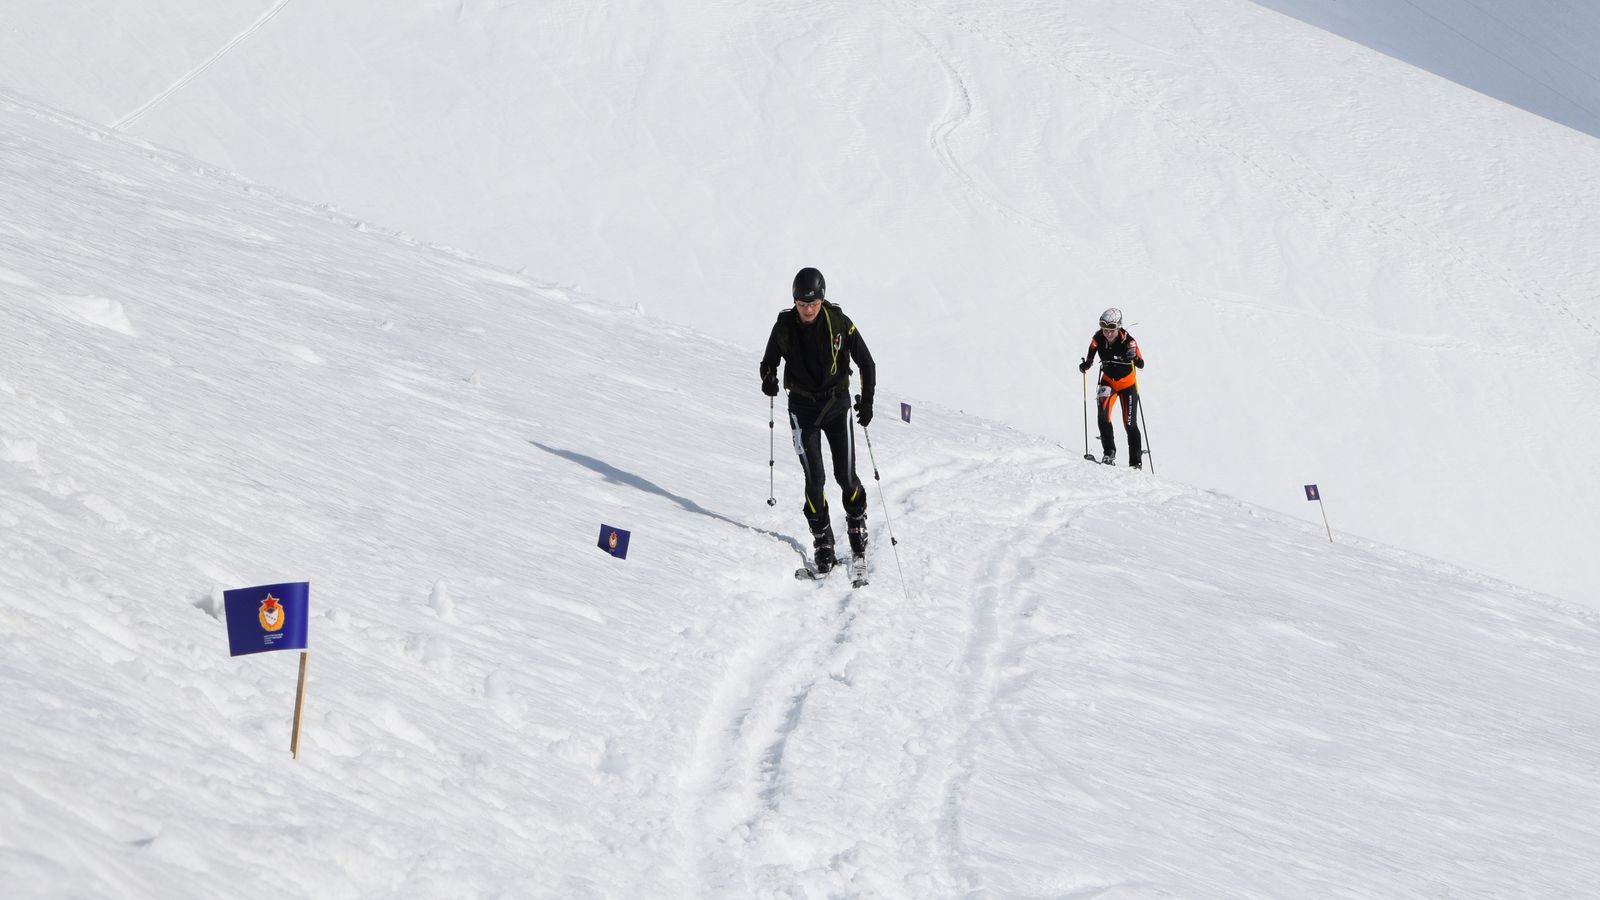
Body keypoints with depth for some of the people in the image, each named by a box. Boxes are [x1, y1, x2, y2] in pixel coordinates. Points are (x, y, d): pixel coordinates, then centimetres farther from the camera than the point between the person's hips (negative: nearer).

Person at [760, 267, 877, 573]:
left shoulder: (839, 322, -10)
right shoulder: (784, 326, -7)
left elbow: (866, 363, -1)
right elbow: (769, 361, 7)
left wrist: (867, 401, -10)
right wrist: (768, 379, -16)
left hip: (837, 404, 0)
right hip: (803, 407, 0)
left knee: (845, 476, -2)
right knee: (815, 479, -7)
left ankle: (857, 522, 27)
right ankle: (823, 544, 5)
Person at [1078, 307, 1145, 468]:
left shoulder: (1128, 341, -26)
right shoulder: (1098, 338, -18)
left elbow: (1141, 365, -28)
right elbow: (1090, 357, -1)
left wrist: (1134, 357, -49)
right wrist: (1085, 365, -21)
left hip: (1127, 383, -2)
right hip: (1108, 381, 2)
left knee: (1130, 424, -1)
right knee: (1103, 415, -23)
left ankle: (1136, 462, 12)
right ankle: (1109, 453, -14)